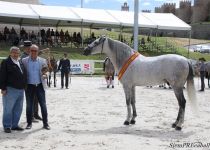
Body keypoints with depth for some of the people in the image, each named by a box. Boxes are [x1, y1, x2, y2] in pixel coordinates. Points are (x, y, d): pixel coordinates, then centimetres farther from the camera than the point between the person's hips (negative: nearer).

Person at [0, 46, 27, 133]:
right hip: (10, 89, -7)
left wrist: (24, 87, 20)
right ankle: (7, 126, 8)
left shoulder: (21, 63, 17)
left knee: (18, 109, 11)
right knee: (8, 109, -1)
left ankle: (14, 125, 21)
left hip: (21, 90, 7)